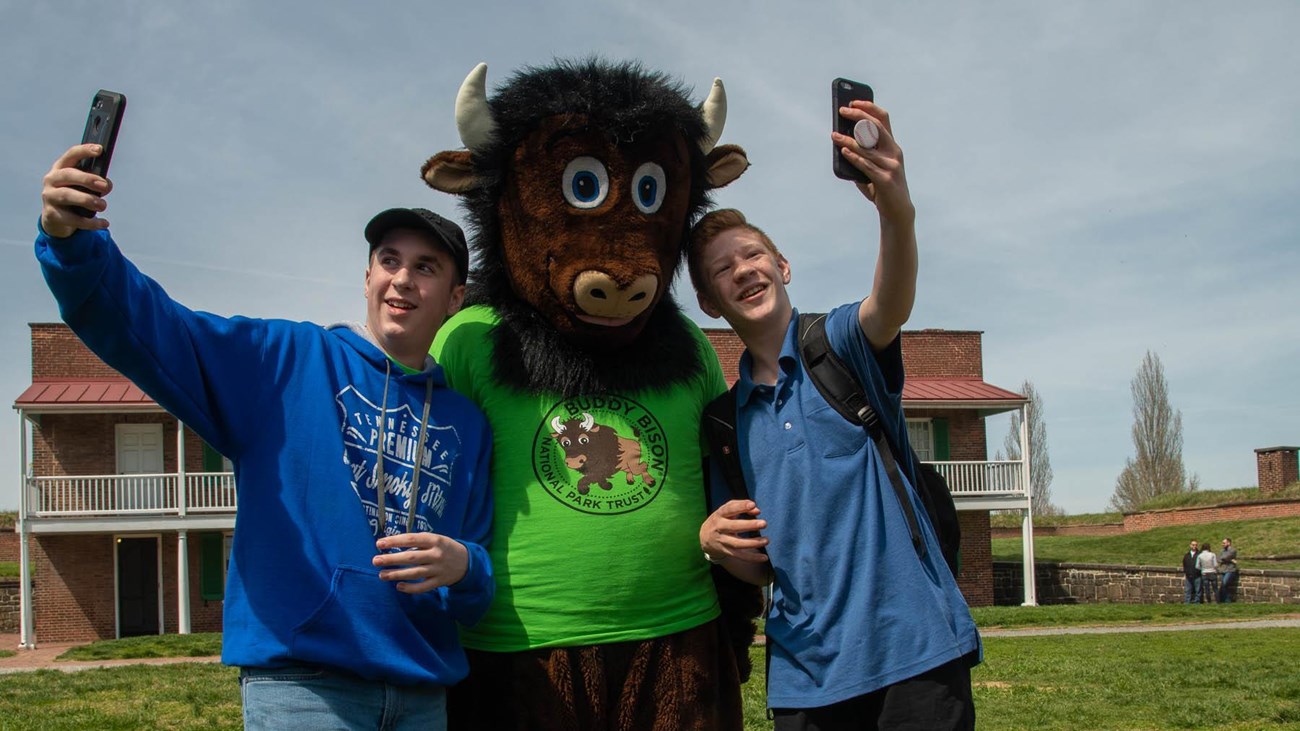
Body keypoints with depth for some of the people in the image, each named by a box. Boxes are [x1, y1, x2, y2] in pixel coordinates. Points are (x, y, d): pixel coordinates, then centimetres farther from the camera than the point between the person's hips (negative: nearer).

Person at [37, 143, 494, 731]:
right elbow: (140, 326, -8)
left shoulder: (466, 422, 12)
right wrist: (71, 241, -25)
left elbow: (485, 575, 12)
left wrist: (462, 567, -11)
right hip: (299, 682, -4)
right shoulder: (284, 361, 3)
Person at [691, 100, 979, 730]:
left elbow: (891, 305, -25)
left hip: (913, 647, -4)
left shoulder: (841, 345, 0)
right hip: (805, 673, 4)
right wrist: (715, 541, -8)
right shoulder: (726, 419, 10)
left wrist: (896, 211, -44)